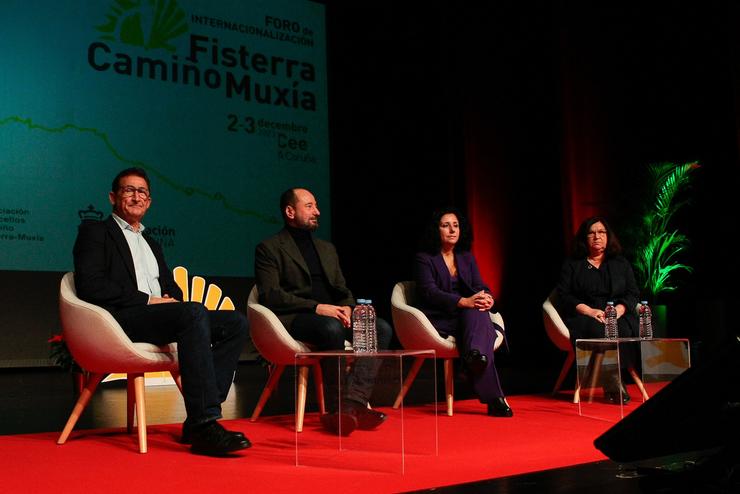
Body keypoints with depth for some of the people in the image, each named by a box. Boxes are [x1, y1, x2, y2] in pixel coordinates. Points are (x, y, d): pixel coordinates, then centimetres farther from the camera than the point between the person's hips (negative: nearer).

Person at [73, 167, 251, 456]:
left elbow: (173, 289, 26)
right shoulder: (94, 232, 10)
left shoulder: (152, 245, 32)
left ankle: (197, 421, -20)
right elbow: (90, 286, -6)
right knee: (195, 312, -34)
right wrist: (149, 300, -11)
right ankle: (206, 425, -39)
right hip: (120, 319, -7)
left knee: (236, 323, -12)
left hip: (160, 317, 8)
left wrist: (172, 299, 0)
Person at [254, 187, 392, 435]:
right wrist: (315, 307, -18)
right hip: (294, 319, -6)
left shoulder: (327, 248, 27)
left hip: (332, 315, 7)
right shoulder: (269, 248, 5)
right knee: (331, 328, -38)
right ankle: (336, 408, -27)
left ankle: (353, 403, -30)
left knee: (382, 328, -20)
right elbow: (270, 295, -8)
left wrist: (346, 307, -1)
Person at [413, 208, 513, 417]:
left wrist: (487, 298, -18)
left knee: (478, 309, -32)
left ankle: (476, 354, -62)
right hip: (438, 321, -5)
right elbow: (429, 292, -13)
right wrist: (464, 302, -28)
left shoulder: (467, 259, 21)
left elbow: (480, 287, 10)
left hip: (468, 316, 5)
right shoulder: (424, 259, 3)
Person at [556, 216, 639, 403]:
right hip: (583, 317, -2)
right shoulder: (572, 264, 14)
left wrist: (617, 311, -11)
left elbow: (632, 293, 11)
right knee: (596, 330, -37)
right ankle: (614, 383, -39)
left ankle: (611, 386, -37)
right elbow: (564, 296, 2)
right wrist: (590, 311, -14)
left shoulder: (621, 263, 21)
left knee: (623, 330, -35)